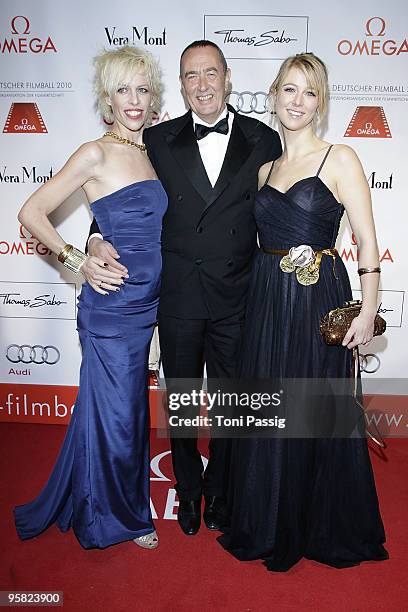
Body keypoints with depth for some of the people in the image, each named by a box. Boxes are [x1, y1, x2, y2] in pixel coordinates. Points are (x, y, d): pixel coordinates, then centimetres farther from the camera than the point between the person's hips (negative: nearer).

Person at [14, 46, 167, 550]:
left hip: (145, 303, 7)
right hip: (111, 304, -7)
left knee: (126, 407, 18)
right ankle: (117, 517, 31)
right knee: (116, 411, 6)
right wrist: (78, 261, -14)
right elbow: (32, 212, -9)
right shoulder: (96, 153, -8)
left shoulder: (148, 153, 12)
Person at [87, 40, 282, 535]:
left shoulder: (263, 141, 0)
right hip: (177, 296, 1)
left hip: (237, 296, 0)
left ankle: (218, 491, 41)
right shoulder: (158, 141, 2)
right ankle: (188, 490, 41)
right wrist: (97, 239, -12)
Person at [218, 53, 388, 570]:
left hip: (319, 300, -5)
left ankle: (326, 530, 32)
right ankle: (270, 525, 35)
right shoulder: (266, 168, 13)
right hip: (266, 300, 5)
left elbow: (367, 242, -7)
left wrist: (367, 311, -13)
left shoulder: (339, 159, -3)